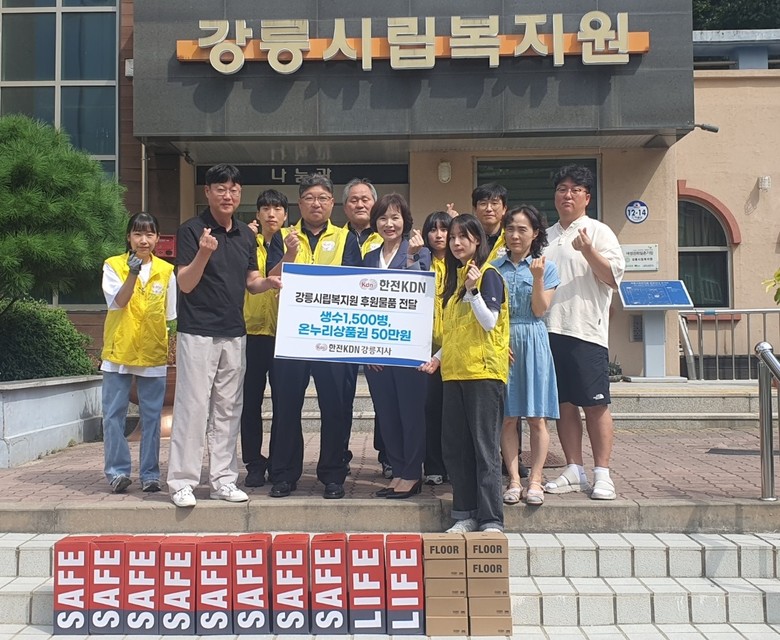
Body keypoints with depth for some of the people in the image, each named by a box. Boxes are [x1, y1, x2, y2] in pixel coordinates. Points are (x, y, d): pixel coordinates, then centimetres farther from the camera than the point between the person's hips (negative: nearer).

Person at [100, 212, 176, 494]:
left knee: (151, 417, 6)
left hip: (153, 354, 1)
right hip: (119, 352, -1)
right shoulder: (113, 266, -1)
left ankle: (150, 473, 15)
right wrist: (133, 273, -29)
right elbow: (118, 302, -15)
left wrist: (173, 348, 9)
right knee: (113, 415, 2)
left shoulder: (166, 271, 4)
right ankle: (117, 471, 13)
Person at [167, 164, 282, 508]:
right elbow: (185, 284, -11)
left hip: (234, 334, 6)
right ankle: (182, 481, 7)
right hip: (198, 333, -6)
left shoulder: (246, 234, 12)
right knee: (192, 407, -3)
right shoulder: (191, 230, -6)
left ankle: (223, 479, 18)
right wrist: (204, 253, -28)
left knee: (228, 410, 10)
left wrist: (269, 282, -6)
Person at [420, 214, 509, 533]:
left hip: (483, 370, -8)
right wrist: (438, 358, 13)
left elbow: (489, 322, -13)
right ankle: (465, 514, 16)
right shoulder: (453, 278, 18)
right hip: (454, 372, 8)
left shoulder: (488, 275, -4)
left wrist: (472, 289, -22)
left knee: (484, 446, -5)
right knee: (454, 446, 7)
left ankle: (491, 520, 1)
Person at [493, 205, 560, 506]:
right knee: (507, 417, 2)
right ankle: (514, 481, 8)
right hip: (500, 342, 1)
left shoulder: (547, 267, 5)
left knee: (537, 418, -1)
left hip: (533, 344, -1)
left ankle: (535, 480, 6)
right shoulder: (494, 267, 8)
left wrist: (538, 277, -16)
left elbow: (539, 310, -3)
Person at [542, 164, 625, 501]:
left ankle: (602, 473, 3)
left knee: (595, 404, -3)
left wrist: (588, 251, -17)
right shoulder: (545, 238, 19)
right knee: (564, 403, 8)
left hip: (586, 331, -5)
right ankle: (574, 471, 16)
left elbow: (614, 278, -6)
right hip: (550, 329, 5)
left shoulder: (599, 232, 3)